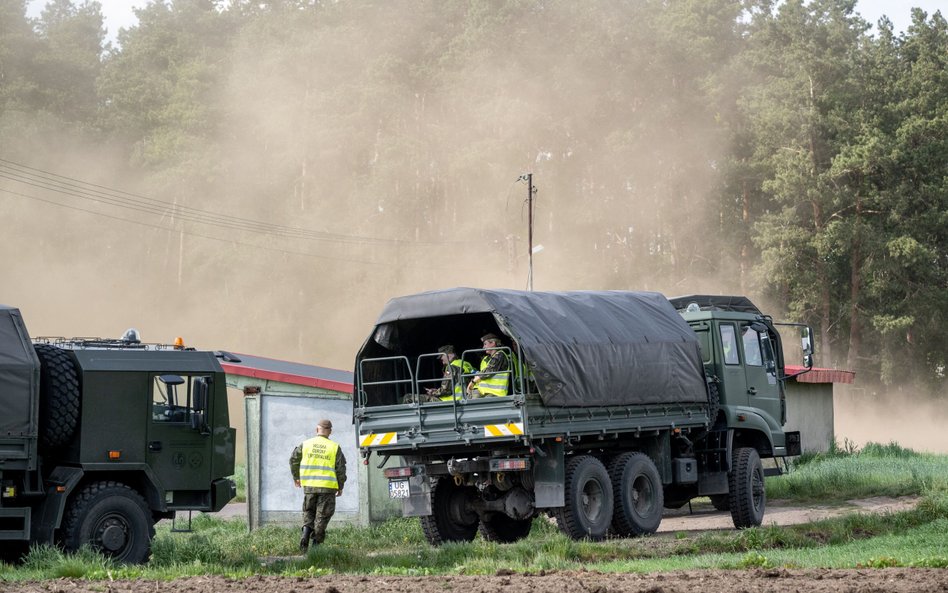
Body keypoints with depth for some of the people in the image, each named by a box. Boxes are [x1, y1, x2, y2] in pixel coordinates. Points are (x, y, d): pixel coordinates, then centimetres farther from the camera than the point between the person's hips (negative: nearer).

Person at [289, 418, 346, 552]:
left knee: (308, 512, 15)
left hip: (309, 485, 2)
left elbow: (294, 460, 7)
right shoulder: (335, 448, -1)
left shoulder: (305, 444, 3)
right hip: (327, 486, -2)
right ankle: (316, 541, 5)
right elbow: (340, 469, -1)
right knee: (322, 515, 6)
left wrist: (296, 477, 23)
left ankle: (305, 535, -7)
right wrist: (340, 487, 10)